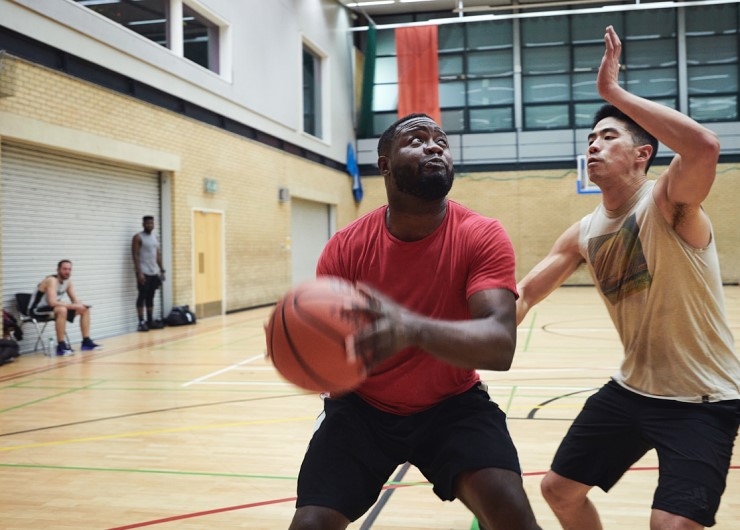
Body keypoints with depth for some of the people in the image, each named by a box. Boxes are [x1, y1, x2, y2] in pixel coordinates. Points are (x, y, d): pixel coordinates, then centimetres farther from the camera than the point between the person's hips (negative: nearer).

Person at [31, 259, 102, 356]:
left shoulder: (68, 281, 1)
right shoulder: (52, 280, -26)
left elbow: (75, 300, 5)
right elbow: (52, 302, -37)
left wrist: (81, 305, -19)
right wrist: (74, 306, -36)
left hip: (55, 308, 9)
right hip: (37, 310, -9)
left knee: (84, 309, 3)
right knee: (62, 310, -39)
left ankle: (86, 342, 7)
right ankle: (61, 346, -32)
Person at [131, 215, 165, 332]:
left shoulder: (155, 237, 15)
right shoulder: (138, 237, -7)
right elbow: (135, 256, -12)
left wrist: (161, 270, 13)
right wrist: (139, 272, -19)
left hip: (154, 272, 7)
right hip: (143, 272, -7)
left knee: (151, 297, 11)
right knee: (142, 297, -4)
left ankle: (151, 321, 16)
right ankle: (142, 322, -2)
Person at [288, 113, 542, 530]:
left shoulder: (482, 237, -19)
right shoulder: (346, 248, -16)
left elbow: (500, 346, -33)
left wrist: (414, 329, -53)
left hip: (453, 404, -1)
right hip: (363, 408, 1)